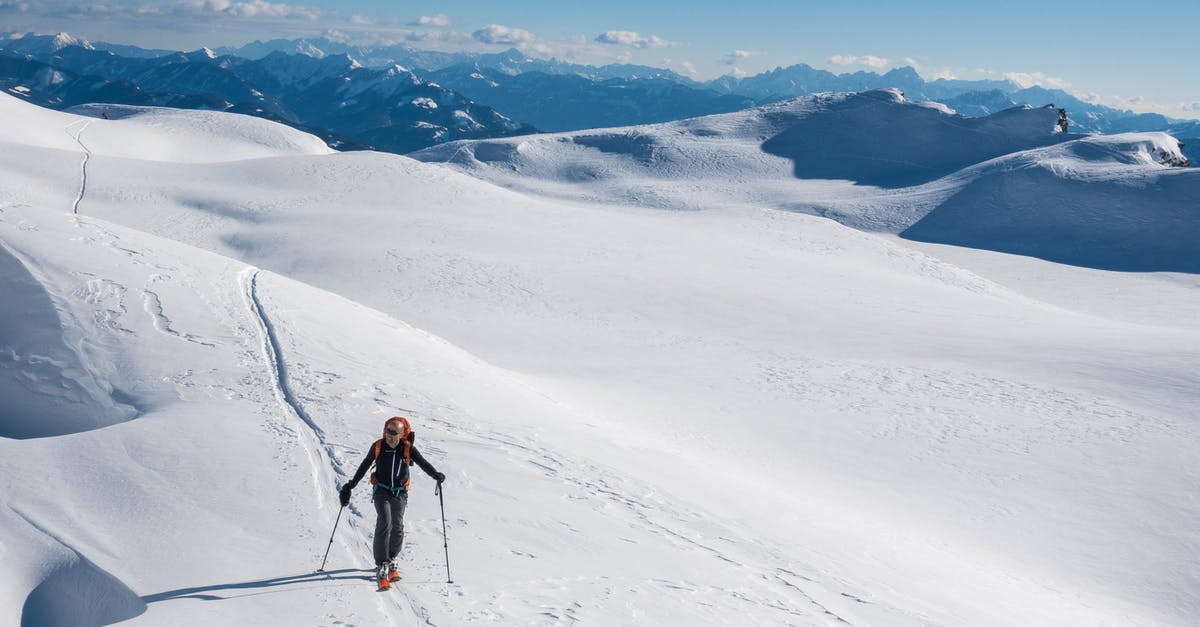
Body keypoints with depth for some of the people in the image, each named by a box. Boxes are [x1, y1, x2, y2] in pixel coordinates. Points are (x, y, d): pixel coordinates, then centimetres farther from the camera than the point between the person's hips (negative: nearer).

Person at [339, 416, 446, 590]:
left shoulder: (408, 448, -7)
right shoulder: (378, 446, -6)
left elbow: (423, 463, -13)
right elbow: (364, 467, 5)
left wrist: (436, 475, -32)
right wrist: (350, 486, 9)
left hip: (400, 493, 2)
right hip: (381, 491, -2)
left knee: (397, 528, 7)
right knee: (384, 524, -18)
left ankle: (391, 561, 29)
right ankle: (381, 567, -19)